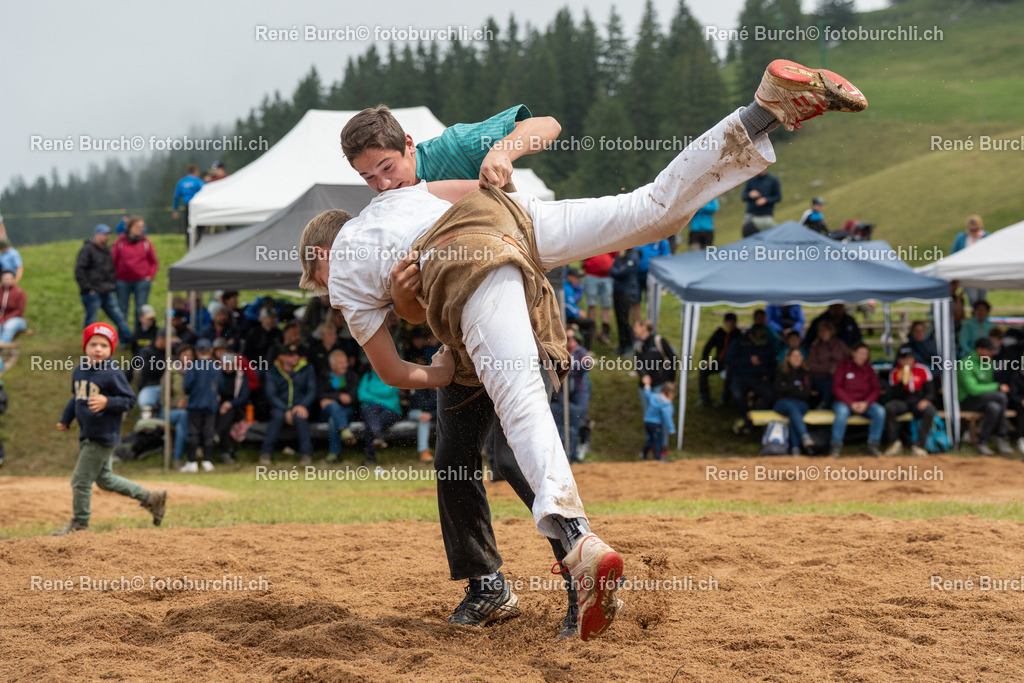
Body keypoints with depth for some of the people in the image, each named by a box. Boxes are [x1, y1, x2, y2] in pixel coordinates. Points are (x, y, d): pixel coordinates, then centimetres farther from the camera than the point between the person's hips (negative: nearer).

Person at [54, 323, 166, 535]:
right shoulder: (79, 372, 8)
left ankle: (79, 524, 14)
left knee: (81, 481, -3)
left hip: (103, 437, -9)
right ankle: (151, 498, 29)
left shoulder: (113, 374, -15)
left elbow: (129, 400, -15)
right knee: (104, 479, 18)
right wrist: (65, 420, 17)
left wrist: (107, 402, -29)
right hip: (87, 436, 9)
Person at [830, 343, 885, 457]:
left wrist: (866, 403, -13)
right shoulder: (844, 366, 4)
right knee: (842, 411, -39)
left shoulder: (869, 369, 14)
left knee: (880, 411, -27)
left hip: (864, 403, 3)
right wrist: (851, 403, -16)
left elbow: (876, 390, 7)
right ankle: (836, 446, -33)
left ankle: (873, 446, -23)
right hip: (844, 402, -3)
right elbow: (837, 388, -5)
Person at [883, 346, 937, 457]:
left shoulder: (923, 370, 1)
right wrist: (902, 382, -19)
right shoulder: (895, 373, 2)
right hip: (902, 403, 1)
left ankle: (918, 446, -28)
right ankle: (895, 443, -22)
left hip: (919, 402, -1)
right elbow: (893, 396, -5)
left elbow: (930, 391, -1)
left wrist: (926, 400, -23)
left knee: (930, 410, -35)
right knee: (889, 407, -32)